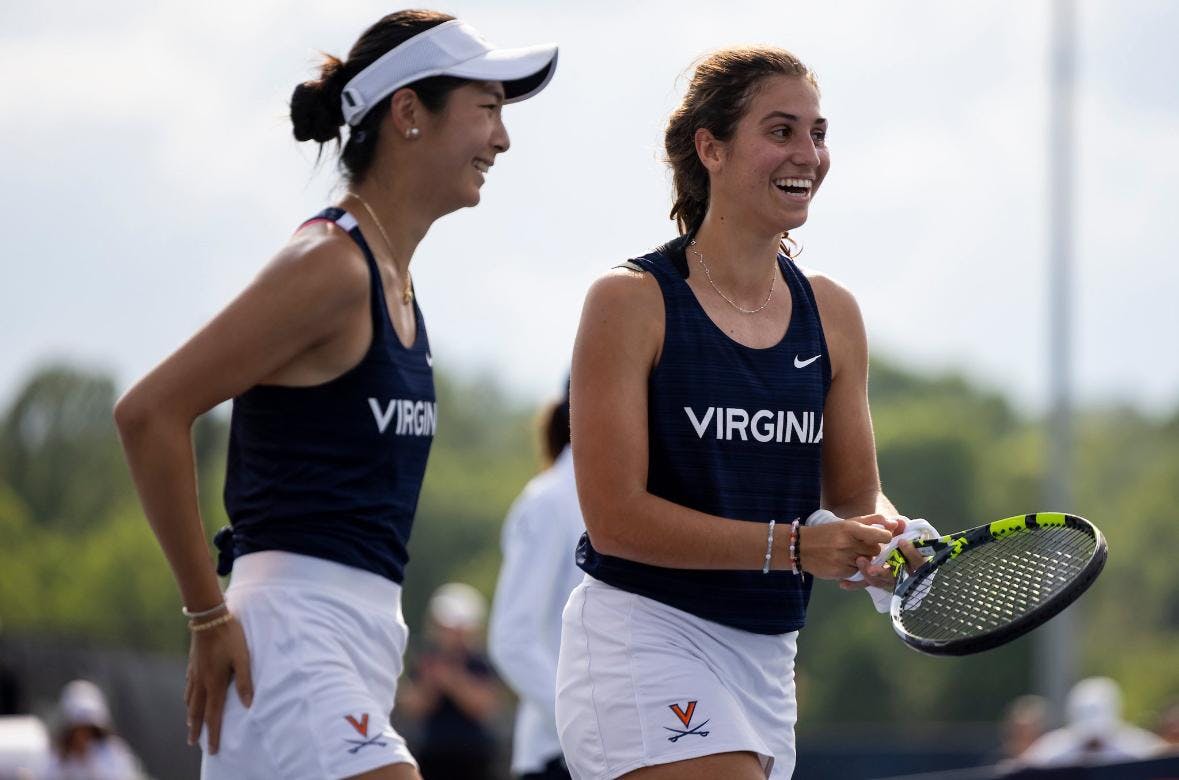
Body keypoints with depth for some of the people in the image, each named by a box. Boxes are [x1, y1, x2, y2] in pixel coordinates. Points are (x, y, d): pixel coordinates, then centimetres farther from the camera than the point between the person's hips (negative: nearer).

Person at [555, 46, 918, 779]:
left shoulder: (832, 313, 8)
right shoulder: (632, 301, -9)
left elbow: (856, 493, 12)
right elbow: (615, 515, -15)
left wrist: (885, 537, -13)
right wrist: (793, 546, -23)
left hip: (765, 657, 7)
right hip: (643, 635, -7)